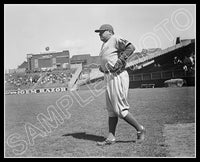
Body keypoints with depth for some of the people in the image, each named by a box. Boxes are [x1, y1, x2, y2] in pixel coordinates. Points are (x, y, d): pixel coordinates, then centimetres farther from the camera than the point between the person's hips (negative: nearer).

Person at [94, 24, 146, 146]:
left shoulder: (115, 39, -6)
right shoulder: (105, 45, 23)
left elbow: (131, 47, -21)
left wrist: (119, 62, -23)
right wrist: (102, 66, 15)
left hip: (117, 76, -10)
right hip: (109, 78, 10)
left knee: (120, 109, -9)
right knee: (111, 109, 8)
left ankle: (140, 129, 6)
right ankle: (111, 137, 11)